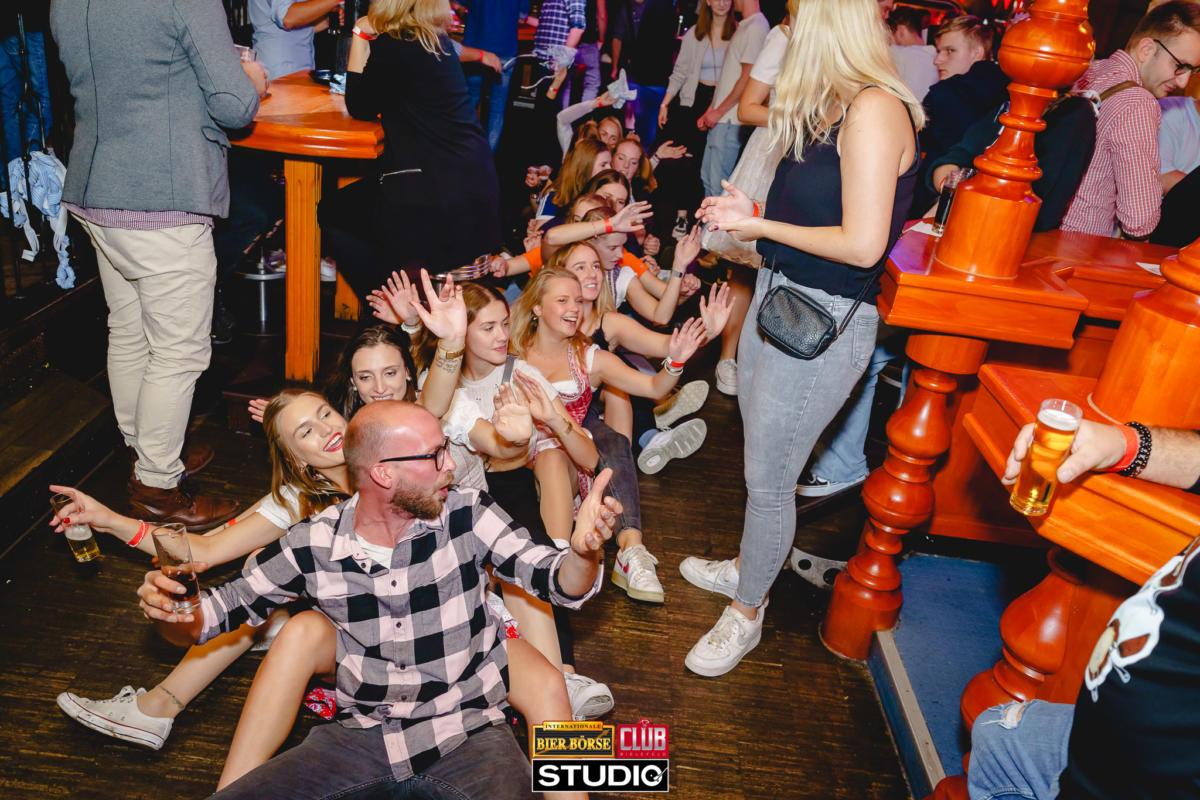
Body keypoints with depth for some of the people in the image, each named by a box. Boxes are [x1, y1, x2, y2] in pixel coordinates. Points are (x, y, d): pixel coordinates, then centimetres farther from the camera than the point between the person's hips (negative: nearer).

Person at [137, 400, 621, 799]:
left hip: (467, 733, -1)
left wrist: (582, 550, -35)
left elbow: (556, 582, -12)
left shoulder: (467, 516, -8)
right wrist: (169, 612, -17)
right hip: (361, 738, 1)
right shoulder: (313, 544, -5)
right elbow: (220, 611, 6)